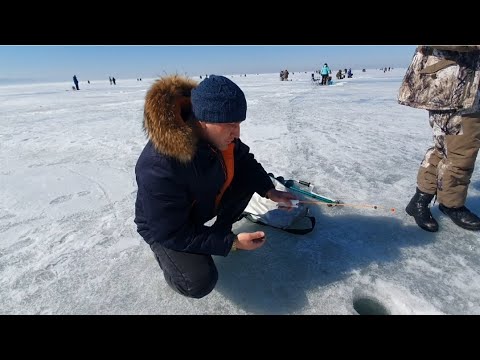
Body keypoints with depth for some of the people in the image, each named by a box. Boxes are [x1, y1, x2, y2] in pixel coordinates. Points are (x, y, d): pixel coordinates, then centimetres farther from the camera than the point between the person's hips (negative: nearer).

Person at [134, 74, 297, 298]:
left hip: (207, 202, 6)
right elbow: (171, 233, -30)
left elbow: (245, 160, 0)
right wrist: (231, 243, -28)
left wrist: (270, 191, -14)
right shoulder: (159, 167, -39)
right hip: (164, 229, -5)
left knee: (249, 176, -9)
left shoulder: (220, 134, -19)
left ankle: (221, 230, 9)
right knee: (200, 282, -24)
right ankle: (169, 256, 9)